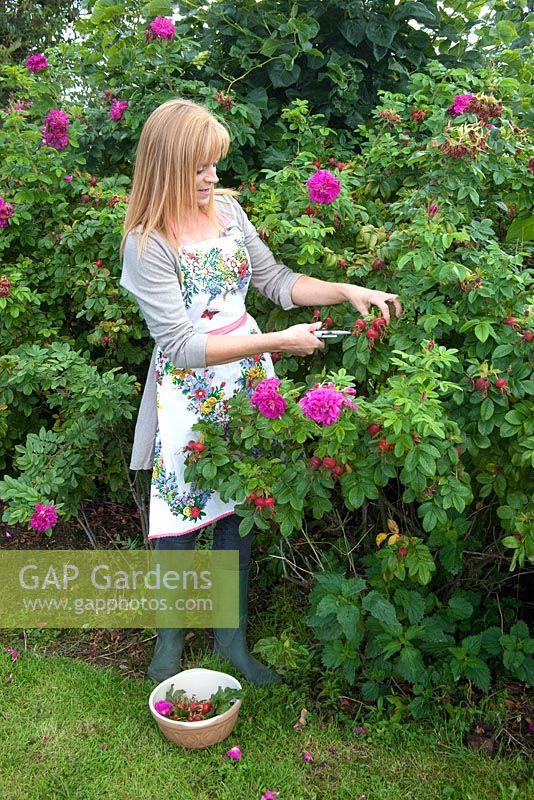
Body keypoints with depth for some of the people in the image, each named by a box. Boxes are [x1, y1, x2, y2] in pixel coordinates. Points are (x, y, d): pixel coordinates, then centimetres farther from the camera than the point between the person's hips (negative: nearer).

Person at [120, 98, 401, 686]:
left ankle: (232, 635, 33)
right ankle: (170, 642, 34)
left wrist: (347, 291, -4)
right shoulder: (147, 244, -17)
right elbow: (181, 346, -20)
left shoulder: (227, 209, 1)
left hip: (246, 380, 5)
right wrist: (278, 341, -20)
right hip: (189, 394, -5)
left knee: (237, 510, 14)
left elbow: (276, 280, 10)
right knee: (180, 523, 8)